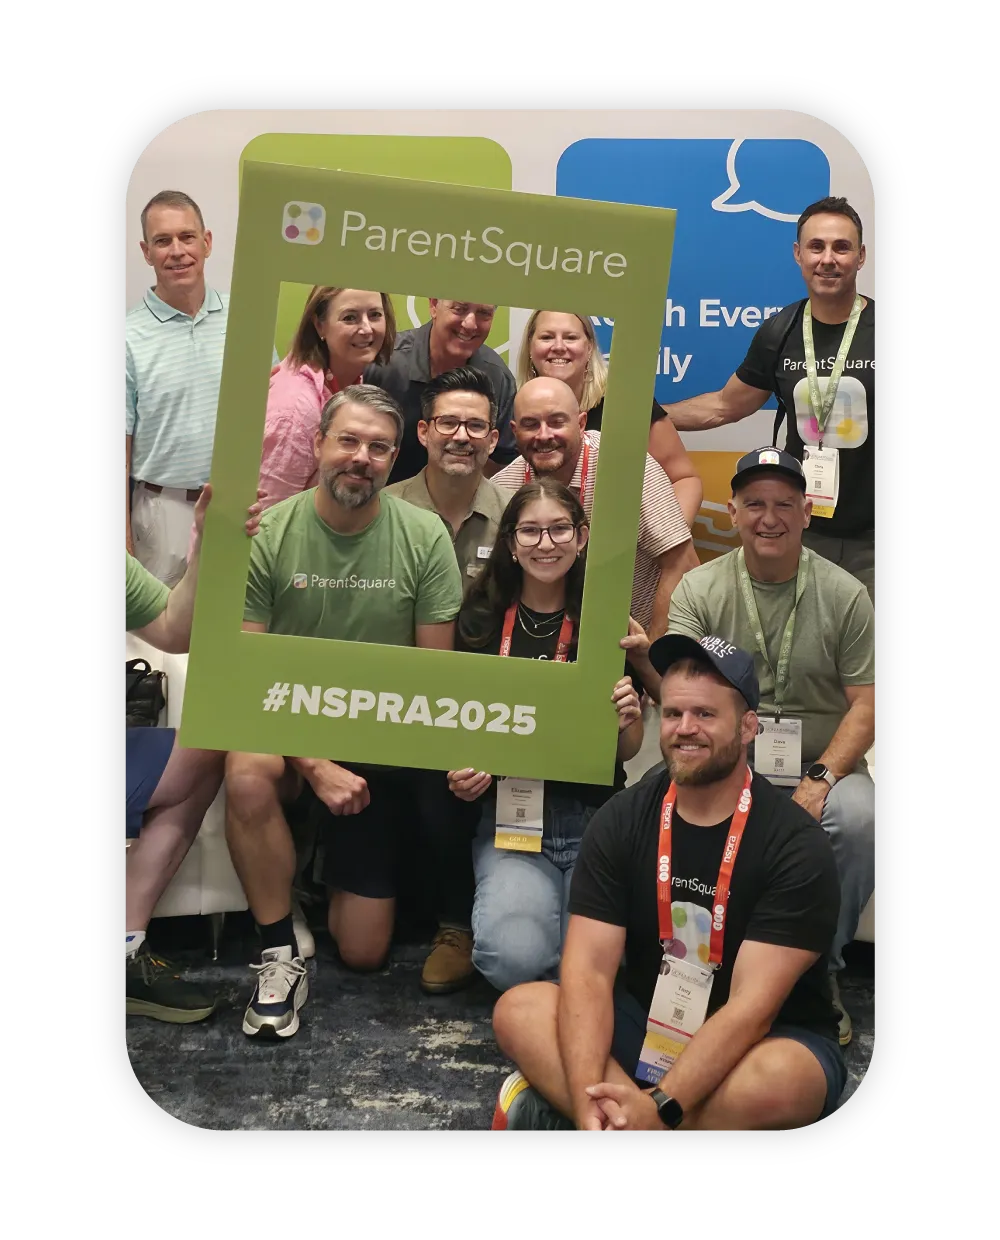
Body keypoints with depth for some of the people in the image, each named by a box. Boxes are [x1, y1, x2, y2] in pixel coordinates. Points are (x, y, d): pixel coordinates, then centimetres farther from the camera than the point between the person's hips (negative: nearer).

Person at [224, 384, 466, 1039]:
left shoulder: (424, 536, -9)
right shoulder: (268, 534, -11)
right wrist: (315, 766, -20)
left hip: (382, 747, 1)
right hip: (292, 734, -1)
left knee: (364, 952, 2)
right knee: (247, 776, -38)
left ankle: (335, 871, 37)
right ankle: (280, 953, -15)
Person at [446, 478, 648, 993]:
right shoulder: (481, 619, 5)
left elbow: (626, 750, 10)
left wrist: (627, 722, -13)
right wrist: (461, 773, -7)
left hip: (594, 819, 0)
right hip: (507, 811, 0)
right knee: (515, 958, -23)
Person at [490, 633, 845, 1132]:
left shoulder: (796, 846, -18)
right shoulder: (620, 820, -8)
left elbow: (751, 1008, -24)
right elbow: (588, 970, -14)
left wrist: (659, 1108, -34)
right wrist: (588, 1098, -30)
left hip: (769, 1041, -3)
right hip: (648, 1022, 3)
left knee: (772, 1083, -37)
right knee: (518, 1010, -19)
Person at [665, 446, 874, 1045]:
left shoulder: (845, 595, 1)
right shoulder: (698, 590, 1)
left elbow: (864, 705, -1)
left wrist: (820, 781, -17)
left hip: (823, 766, 0)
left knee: (858, 818, -31)